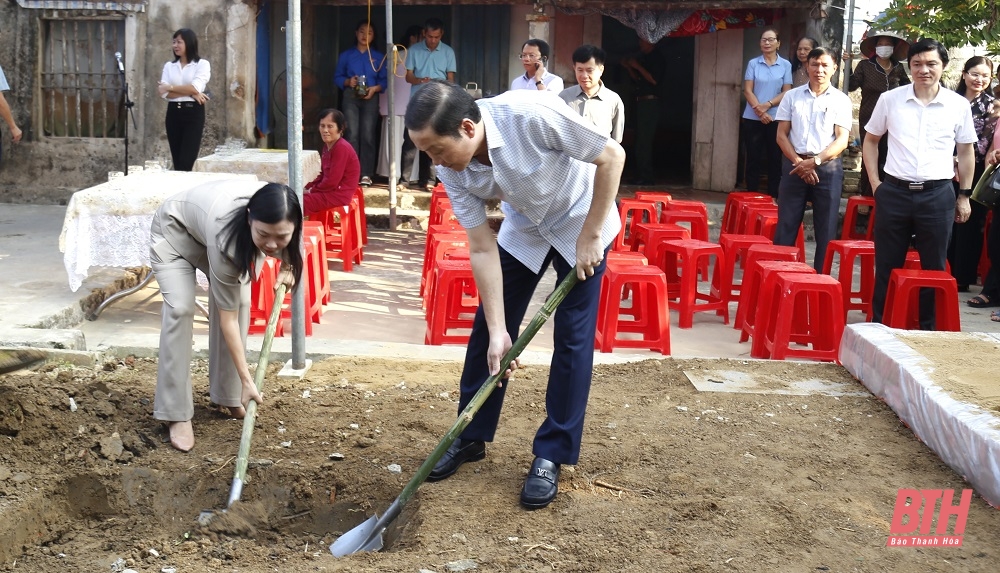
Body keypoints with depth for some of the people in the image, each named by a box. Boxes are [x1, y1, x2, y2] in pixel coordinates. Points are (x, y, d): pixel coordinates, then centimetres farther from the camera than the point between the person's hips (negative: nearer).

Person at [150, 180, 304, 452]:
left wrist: (287, 266, -12)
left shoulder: (283, 218, -32)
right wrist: (247, 379, -32)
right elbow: (228, 318, -34)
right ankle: (177, 414, -14)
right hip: (175, 230, -6)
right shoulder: (225, 238, -44)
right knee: (180, 308, -21)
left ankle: (228, 395, 7)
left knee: (240, 301, -9)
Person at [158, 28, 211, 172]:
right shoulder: (169, 66, 13)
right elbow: (164, 93, -1)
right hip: (173, 113, 4)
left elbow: (195, 88, -14)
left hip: (193, 113, -4)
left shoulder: (202, 64, 1)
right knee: (177, 162, 4)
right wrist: (190, 94, -12)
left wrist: (170, 87, -5)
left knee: (186, 162, -10)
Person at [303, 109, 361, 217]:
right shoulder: (327, 145, 12)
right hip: (330, 191, 10)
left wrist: (312, 190, -8)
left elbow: (332, 181, -21)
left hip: (339, 195, -10)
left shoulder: (341, 148, -20)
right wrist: (307, 187, 3)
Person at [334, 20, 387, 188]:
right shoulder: (346, 55, 9)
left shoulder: (379, 57, 10)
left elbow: (384, 80, 6)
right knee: (352, 134, -8)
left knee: (368, 135, -4)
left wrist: (375, 88, -13)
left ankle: (366, 174, -2)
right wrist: (348, 81, -12)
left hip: (370, 98, 0)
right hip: (350, 97, 0)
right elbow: (337, 77, 8)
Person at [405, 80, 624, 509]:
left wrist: (590, 236, -22)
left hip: (580, 222, -4)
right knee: (486, 329, 4)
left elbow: (612, 156, -26)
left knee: (572, 337, -5)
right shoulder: (453, 170, -22)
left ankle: (552, 456, 7)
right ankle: (471, 437, 21)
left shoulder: (531, 115, -38)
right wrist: (498, 331, -20)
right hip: (524, 226, 4)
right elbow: (482, 249, -17)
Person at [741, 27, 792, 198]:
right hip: (753, 118, 0)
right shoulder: (753, 63, 4)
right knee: (753, 158, 4)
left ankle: (773, 196, 10)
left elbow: (786, 92, -1)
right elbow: (747, 91, -1)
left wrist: (768, 105, -15)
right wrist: (759, 110, -13)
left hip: (776, 118, 0)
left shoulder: (785, 65, 3)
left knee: (775, 158, 4)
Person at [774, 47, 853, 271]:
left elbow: (842, 140, -3)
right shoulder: (792, 96, 8)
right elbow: (781, 135, 5)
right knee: (786, 225, 2)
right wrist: (798, 161, -9)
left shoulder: (841, 100, 3)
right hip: (794, 165, 1)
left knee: (826, 230, 1)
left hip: (828, 168, -1)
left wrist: (815, 161, -16)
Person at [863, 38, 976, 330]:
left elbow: (966, 152, 10)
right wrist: (874, 182, 4)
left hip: (938, 195, 0)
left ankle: (929, 329, 19)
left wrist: (964, 195, 9)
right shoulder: (890, 99, 1)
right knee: (887, 265, 8)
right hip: (894, 192, 0)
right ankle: (878, 326, 19)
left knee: (934, 268, 7)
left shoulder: (959, 105, 1)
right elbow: (870, 140, 12)